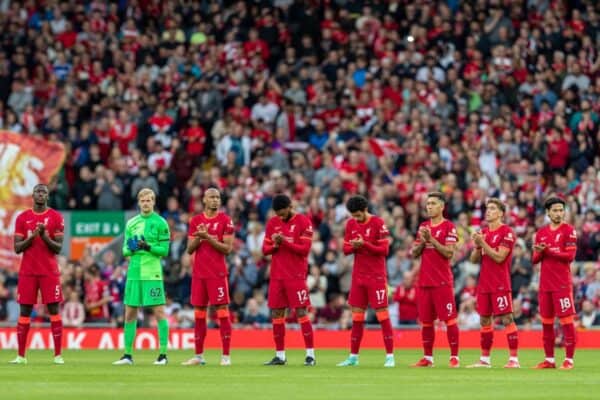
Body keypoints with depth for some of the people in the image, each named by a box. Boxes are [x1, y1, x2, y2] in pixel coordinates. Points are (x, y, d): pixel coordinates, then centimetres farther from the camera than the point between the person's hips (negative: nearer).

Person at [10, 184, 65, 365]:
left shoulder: (56, 217, 3)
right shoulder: (23, 218, 7)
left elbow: (58, 248, -1)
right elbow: (17, 248, 3)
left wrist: (45, 236, -18)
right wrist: (32, 236, -13)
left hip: (50, 272, -1)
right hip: (27, 271, 1)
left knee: (54, 310, -5)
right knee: (24, 311, 0)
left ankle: (58, 355, -3)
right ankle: (21, 355, 4)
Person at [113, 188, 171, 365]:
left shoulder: (160, 223, -1)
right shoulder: (131, 223, 13)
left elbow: (164, 250, -4)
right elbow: (125, 249, 14)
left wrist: (148, 247, -19)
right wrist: (130, 249, -8)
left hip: (153, 274, -5)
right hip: (134, 273, 5)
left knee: (159, 312, -5)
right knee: (129, 313, 6)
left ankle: (163, 354, -2)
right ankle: (127, 354, 12)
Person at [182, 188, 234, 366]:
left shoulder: (225, 221, -1)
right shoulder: (195, 221, 11)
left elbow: (227, 248, -7)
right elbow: (190, 250, 10)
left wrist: (208, 237, -15)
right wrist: (198, 237, -8)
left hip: (218, 274, -4)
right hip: (198, 273, 4)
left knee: (222, 311, -6)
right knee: (199, 313, 6)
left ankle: (226, 355, -4)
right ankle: (199, 355, 12)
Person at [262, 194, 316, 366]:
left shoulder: (303, 222, -5)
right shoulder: (272, 223, 11)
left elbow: (305, 249, -11)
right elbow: (265, 249, 11)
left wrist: (285, 242, -21)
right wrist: (275, 245, -10)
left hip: (296, 276, -5)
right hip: (277, 276, 5)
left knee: (301, 313, -7)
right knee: (276, 314, 4)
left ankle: (310, 355, -4)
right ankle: (280, 356, 10)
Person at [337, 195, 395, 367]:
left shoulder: (378, 223, -9)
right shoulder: (351, 224, 8)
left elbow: (384, 250, -11)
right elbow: (346, 249, 10)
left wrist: (365, 244, -23)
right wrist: (353, 247, -12)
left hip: (376, 277, -5)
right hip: (358, 277, 5)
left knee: (382, 315, -6)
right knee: (357, 316, 6)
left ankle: (390, 356, -3)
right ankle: (353, 356, 12)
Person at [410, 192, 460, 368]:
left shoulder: (449, 227, -3)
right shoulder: (423, 227, 15)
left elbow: (449, 253, -12)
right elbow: (414, 253, 14)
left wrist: (431, 239, -16)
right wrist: (422, 241, -5)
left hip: (443, 282, -6)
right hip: (424, 281, 6)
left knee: (449, 319, -5)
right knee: (425, 320, 7)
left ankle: (454, 357, -3)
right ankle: (427, 357, 13)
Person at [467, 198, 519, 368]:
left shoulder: (506, 232, -7)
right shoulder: (483, 232, 15)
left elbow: (499, 257, -16)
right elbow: (474, 259, 15)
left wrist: (483, 243, -15)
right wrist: (477, 246, -4)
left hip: (500, 284, -7)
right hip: (484, 284, 7)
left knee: (507, 319, -9)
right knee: (484, 320, 9)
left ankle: (514, 359, -9)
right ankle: (485, 359, 16)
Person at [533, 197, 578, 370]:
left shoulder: (569, 231, -3)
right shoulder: (541, 232, 13)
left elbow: (570, 256, -12)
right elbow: (535, 260, 14)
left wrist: (549, 250, -16)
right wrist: (539, 253, -8)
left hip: (562, 284, -6)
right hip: (545, 284, 6)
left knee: (566, 320, -6)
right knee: (546, 322, 8)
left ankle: (569, 359, -4)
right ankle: (549, 359, 14)